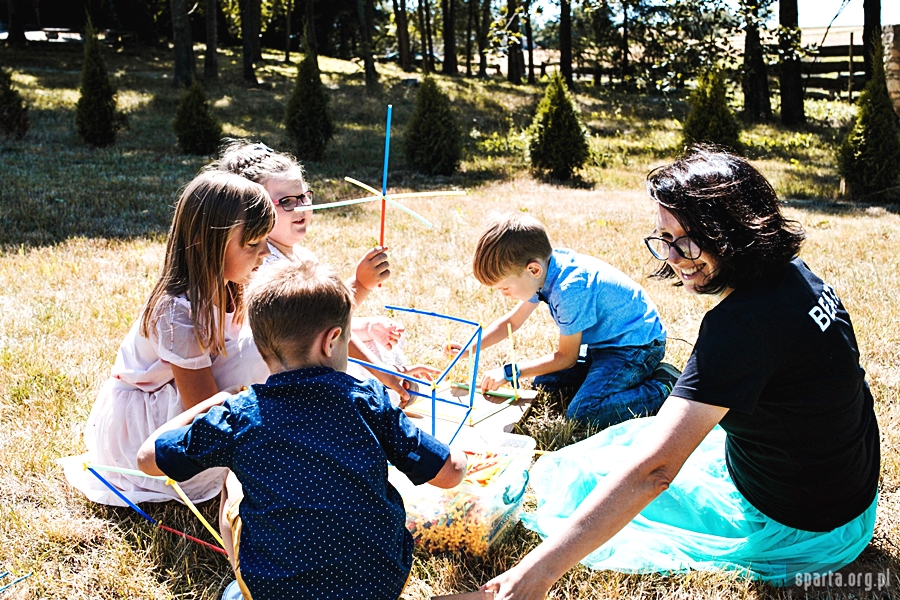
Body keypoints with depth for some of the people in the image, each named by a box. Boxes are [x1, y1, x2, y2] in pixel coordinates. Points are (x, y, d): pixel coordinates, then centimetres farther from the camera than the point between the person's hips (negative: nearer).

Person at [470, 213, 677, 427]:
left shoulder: (571, 288, -31)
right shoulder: (546, 268, -5)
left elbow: (566, 358, -18)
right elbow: (511, 321, 9)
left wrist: (510, 372, -13)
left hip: (637, 345, -10)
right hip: (603, 343, 10)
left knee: (581, 413, -25)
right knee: (543, 384, 8)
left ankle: (664, 388, -7)